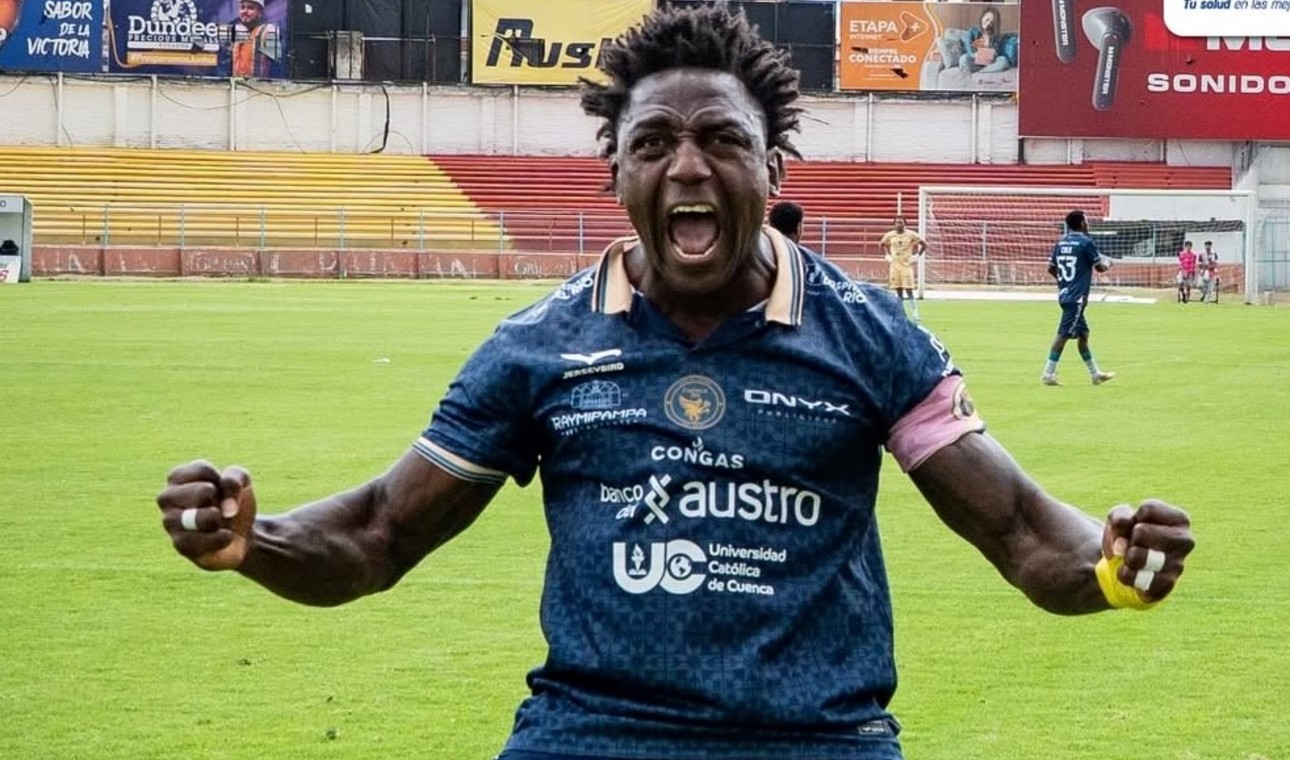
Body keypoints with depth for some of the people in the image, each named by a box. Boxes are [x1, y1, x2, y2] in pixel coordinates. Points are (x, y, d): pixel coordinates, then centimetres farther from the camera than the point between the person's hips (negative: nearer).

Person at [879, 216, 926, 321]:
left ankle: (914, 312, -7)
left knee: (908, 290, -10)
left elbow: (924, 245, 1)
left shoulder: (911, 235, -5)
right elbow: (882, 244, 22)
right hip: (894, 265, 3)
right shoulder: (890, 235, 3)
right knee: (898, 291, 5)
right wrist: (886, 255, 10)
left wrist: (917, 256, -6)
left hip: (907, 265, -3)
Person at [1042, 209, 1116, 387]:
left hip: (1064, 294, 8)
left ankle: (1095, 374, 22)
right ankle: (1048, 374, -11)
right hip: (1077, 297, -8)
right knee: (1064, 334, -8)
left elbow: (1051, 268, 10)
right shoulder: (1086, 242, -10)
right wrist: (1107, 263, 18)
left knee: (1083, 333, 15)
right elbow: (1100, 267, -4)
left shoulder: (1061, 242, 10)